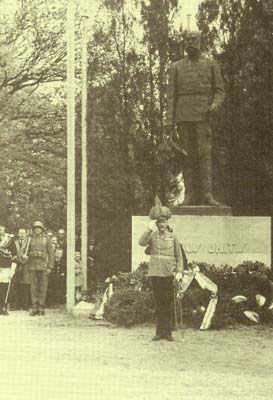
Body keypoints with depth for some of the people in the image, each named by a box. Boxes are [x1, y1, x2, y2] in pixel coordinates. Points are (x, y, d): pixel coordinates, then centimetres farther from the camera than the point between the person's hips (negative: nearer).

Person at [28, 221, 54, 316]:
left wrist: (50, 267, -7)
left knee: (43, 288, -2)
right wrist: (26, 267, 2)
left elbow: (51, 254, 2)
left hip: (43, 267, -2)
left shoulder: (47, 240, 5)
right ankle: (34, 308, 5)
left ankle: (41, 308, 3)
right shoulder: (30, 240, 11)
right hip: (32, 267, 2)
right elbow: (27, 253, 11)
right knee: (33, 288, 1)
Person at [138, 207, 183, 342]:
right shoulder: (152, 235, 6)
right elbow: (141, 242, -15)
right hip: (155, 274, 0)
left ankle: (167, 332, 7)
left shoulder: (172, 236, 7)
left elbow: (179, 256, 8)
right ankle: (159, 332, 11)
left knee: (168, 304, 1)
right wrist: (149, 229, -27)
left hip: (168, 274, 0)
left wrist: (179, 271, -5)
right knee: (158, 303, 5)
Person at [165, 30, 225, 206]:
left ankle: (207, 194, -12)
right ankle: (191, 195, 1)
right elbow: (171, 95, 9)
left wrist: (215, 105, -13)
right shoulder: (176, 67, 12)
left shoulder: (212, 65, 10)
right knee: (187, 155, 0)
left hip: (203, 116, -1)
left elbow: (220, 91, 9)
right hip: (183, 117, 2)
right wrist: (169, 121, 0)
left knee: (205, 153, -10)